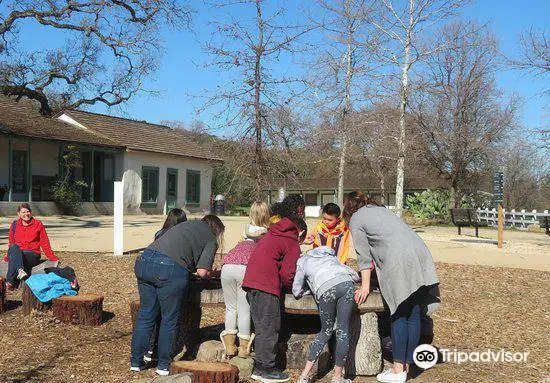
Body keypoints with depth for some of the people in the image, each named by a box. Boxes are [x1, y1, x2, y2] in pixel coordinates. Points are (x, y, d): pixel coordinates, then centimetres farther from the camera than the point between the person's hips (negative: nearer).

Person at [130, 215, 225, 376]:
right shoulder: (211, 240, 11)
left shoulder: (187, 224, 28)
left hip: (144, 261, 6)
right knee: (169, 319, 10)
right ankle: (164, 365, 19)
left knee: (145, 315, 16)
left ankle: (136, 361, 24)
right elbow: (202, 271, 0)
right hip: (171, 269, -6)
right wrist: (210, 273, 21)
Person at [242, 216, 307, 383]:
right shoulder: (292, 244, -1)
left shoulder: (271, 234, 23)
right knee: (269, 329, -1)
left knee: (262, 328, 13)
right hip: (267, 287, -8)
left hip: (251, 281, 8)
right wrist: (290, 288, 12)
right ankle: (266, 369, 3)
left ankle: (259, 368, 18)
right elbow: (287, 274, -8)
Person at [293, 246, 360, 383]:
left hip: (325, 288, -1)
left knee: (326, 330, 15)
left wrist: (310, 289, 42)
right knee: (343, 330, 7)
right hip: (347, 283, 2)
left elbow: (297, 292, 25)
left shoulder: (302, 261, 30)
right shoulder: (330, 255, 39)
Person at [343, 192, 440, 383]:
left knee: (399, 316, -2)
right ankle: (406, 365, 15)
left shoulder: (356, 219, 12)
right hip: (420, 252, 7)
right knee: (414, 314, 7)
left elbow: (364, 255, 9)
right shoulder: (381, 209, 32)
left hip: (398, 260, -7)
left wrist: (365, 287, 13)